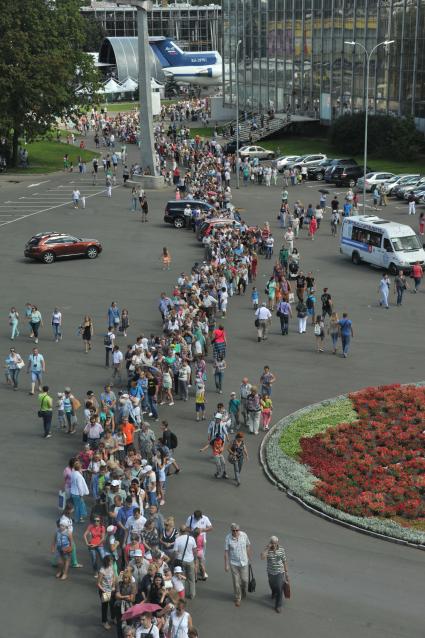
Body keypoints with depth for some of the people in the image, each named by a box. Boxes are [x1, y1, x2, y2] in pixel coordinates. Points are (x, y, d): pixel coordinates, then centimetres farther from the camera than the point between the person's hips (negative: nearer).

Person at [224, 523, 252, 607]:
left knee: (244, 580, 13)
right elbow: (226, 552, -11)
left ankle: (243, 592, 44)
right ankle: (237, 598, 24)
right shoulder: (228, 538, -18)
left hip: (244, 562, 2)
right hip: (234, 563, -2)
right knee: (236, 581, 6)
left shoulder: (244, 535, -13)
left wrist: (250, 558, 9)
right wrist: (226, 565, -9)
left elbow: (248, 546, 2)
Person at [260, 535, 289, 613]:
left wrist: (286, 573, 2)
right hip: (270, 573, 1)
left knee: (279, 589, -2)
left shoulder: (281, 550, -12)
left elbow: (284, 562, -2)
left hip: (280, 573, -1)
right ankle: (274, 593, 58)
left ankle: (278, 606, 13)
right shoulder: (267, 550, -15)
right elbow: (262, 557, -36)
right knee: (272, 586, 24)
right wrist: (267, 548, -33)